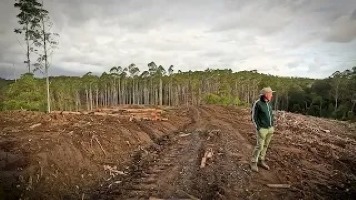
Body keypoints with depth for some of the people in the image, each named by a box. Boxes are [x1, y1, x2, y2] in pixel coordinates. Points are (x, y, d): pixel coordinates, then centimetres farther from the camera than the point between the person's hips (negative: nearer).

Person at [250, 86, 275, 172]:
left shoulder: (269, 103, 5)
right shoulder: (257, 103, -17)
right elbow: (253, 117, -14)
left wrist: (272, 126, 11)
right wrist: (258, 129, -16)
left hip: (270, 128, 7)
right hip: (262, 129, -7)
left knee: (265, 145, 13)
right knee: (259, 146, -2)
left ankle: (261, 161, 26)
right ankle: (253, 163, 13)